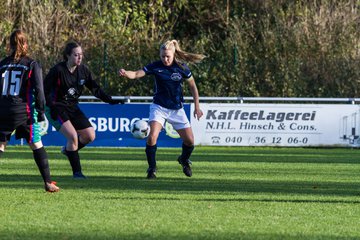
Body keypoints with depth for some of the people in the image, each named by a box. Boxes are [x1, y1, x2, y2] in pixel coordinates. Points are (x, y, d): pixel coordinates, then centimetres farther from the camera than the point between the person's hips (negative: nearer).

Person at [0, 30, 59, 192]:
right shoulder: (32, 65, -2)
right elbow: (39, 90, -6)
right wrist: (41, 111, 1)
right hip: (24, 111, -2)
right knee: (37, 145, 7)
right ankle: (48, 182, 6)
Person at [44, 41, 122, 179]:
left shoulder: (83, 70, -2)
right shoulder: (58, 70, -19)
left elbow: (95, 89, 3)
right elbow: (44, 90, -13)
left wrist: (110, 100, -8)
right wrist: (51, 106, -22)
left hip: (72, 108, 7)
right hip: (56, 109, -7)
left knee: (90, 136, 2)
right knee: (73, 136, -23)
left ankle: (68, 150, 29)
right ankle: (76, 172, -13)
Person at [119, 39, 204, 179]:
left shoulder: (181, 68, -8)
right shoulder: (156, 66, -11)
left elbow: (192, 86, 3)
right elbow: (136, 74, -20)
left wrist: (197, 107, 1)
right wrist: (125, 73, -42)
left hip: (177, 109, 2)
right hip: (159, 107, -2)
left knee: (189, 140, 0)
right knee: (152, 136, -23)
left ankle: (184, 160, 33)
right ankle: (152, 168, -6)